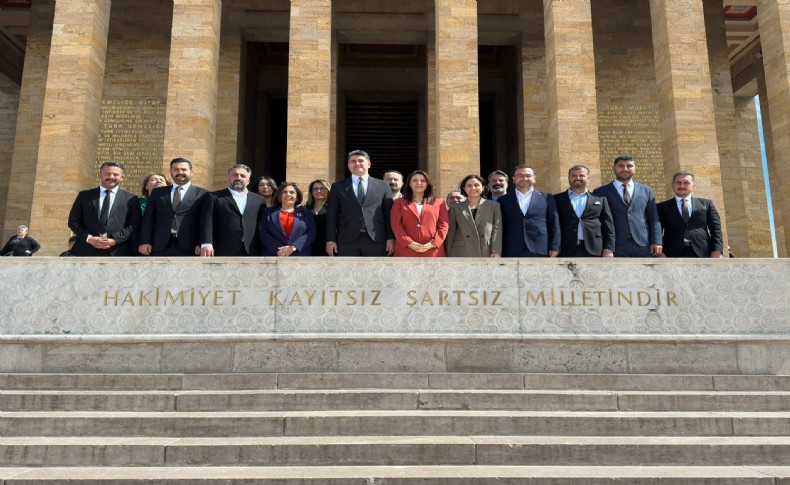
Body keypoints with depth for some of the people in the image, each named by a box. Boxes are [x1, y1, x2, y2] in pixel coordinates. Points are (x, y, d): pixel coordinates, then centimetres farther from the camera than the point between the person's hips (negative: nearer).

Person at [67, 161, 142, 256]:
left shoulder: (131, 199, 10)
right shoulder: (84, 195, 15)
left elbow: (134, 224, 3)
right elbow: (73, 221, 12)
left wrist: (115, 240, -10)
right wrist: (88, 238, -6)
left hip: (117, 252, -1)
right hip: (86, 252, 2)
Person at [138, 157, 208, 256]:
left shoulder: (202, 194, 7)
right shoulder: (157, 192, 16)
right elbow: (148, 219, 13)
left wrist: (202, 244, -10)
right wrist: (145, 241, 1)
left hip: (189, 246, -2)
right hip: (159, 246, 3)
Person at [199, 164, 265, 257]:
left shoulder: (259, 200, 17)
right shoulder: (213, 197, 9)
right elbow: (207, 222, -3)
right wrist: (206, 244, -17)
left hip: (251, 254, 3)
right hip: (223, 253, -2)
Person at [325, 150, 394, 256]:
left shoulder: (382, 186, 11)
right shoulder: (338, 187, 11)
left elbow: (389, 214, 7)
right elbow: (332, 215, 7)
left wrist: (391, 238, -1)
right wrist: (330, 240, -2)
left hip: (376, 240, 0)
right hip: (347, 241, 0)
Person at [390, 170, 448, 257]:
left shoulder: (439, 202, 18)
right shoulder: (399, 203, 17)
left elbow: (443, 226, 9)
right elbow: (396, 225, 5)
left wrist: (433, 243, -7)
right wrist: (409, 243, -10)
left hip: (432, 252, 1)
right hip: (406, 251, -1)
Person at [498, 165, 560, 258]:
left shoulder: (546, 198, 11)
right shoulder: (504, 200, 11)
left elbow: (554, 225, 9)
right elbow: (500, 228, 10)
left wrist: (554, 248, 0)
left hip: (540, 251, 0)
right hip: (512, 253, 0)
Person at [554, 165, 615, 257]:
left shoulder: (600, 199, 13)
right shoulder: (558, 199, 9)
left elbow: (608, 226, 10)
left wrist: (609, 249, 0)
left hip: (593, 251, 1)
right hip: (566, 251, -1)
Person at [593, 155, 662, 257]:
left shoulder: (646, 191, 16)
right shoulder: (601, 192, 7)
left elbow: (653, 219, 12)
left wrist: (656, 242, 1)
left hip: (643, 245, 3)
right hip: (614, 246, -2)